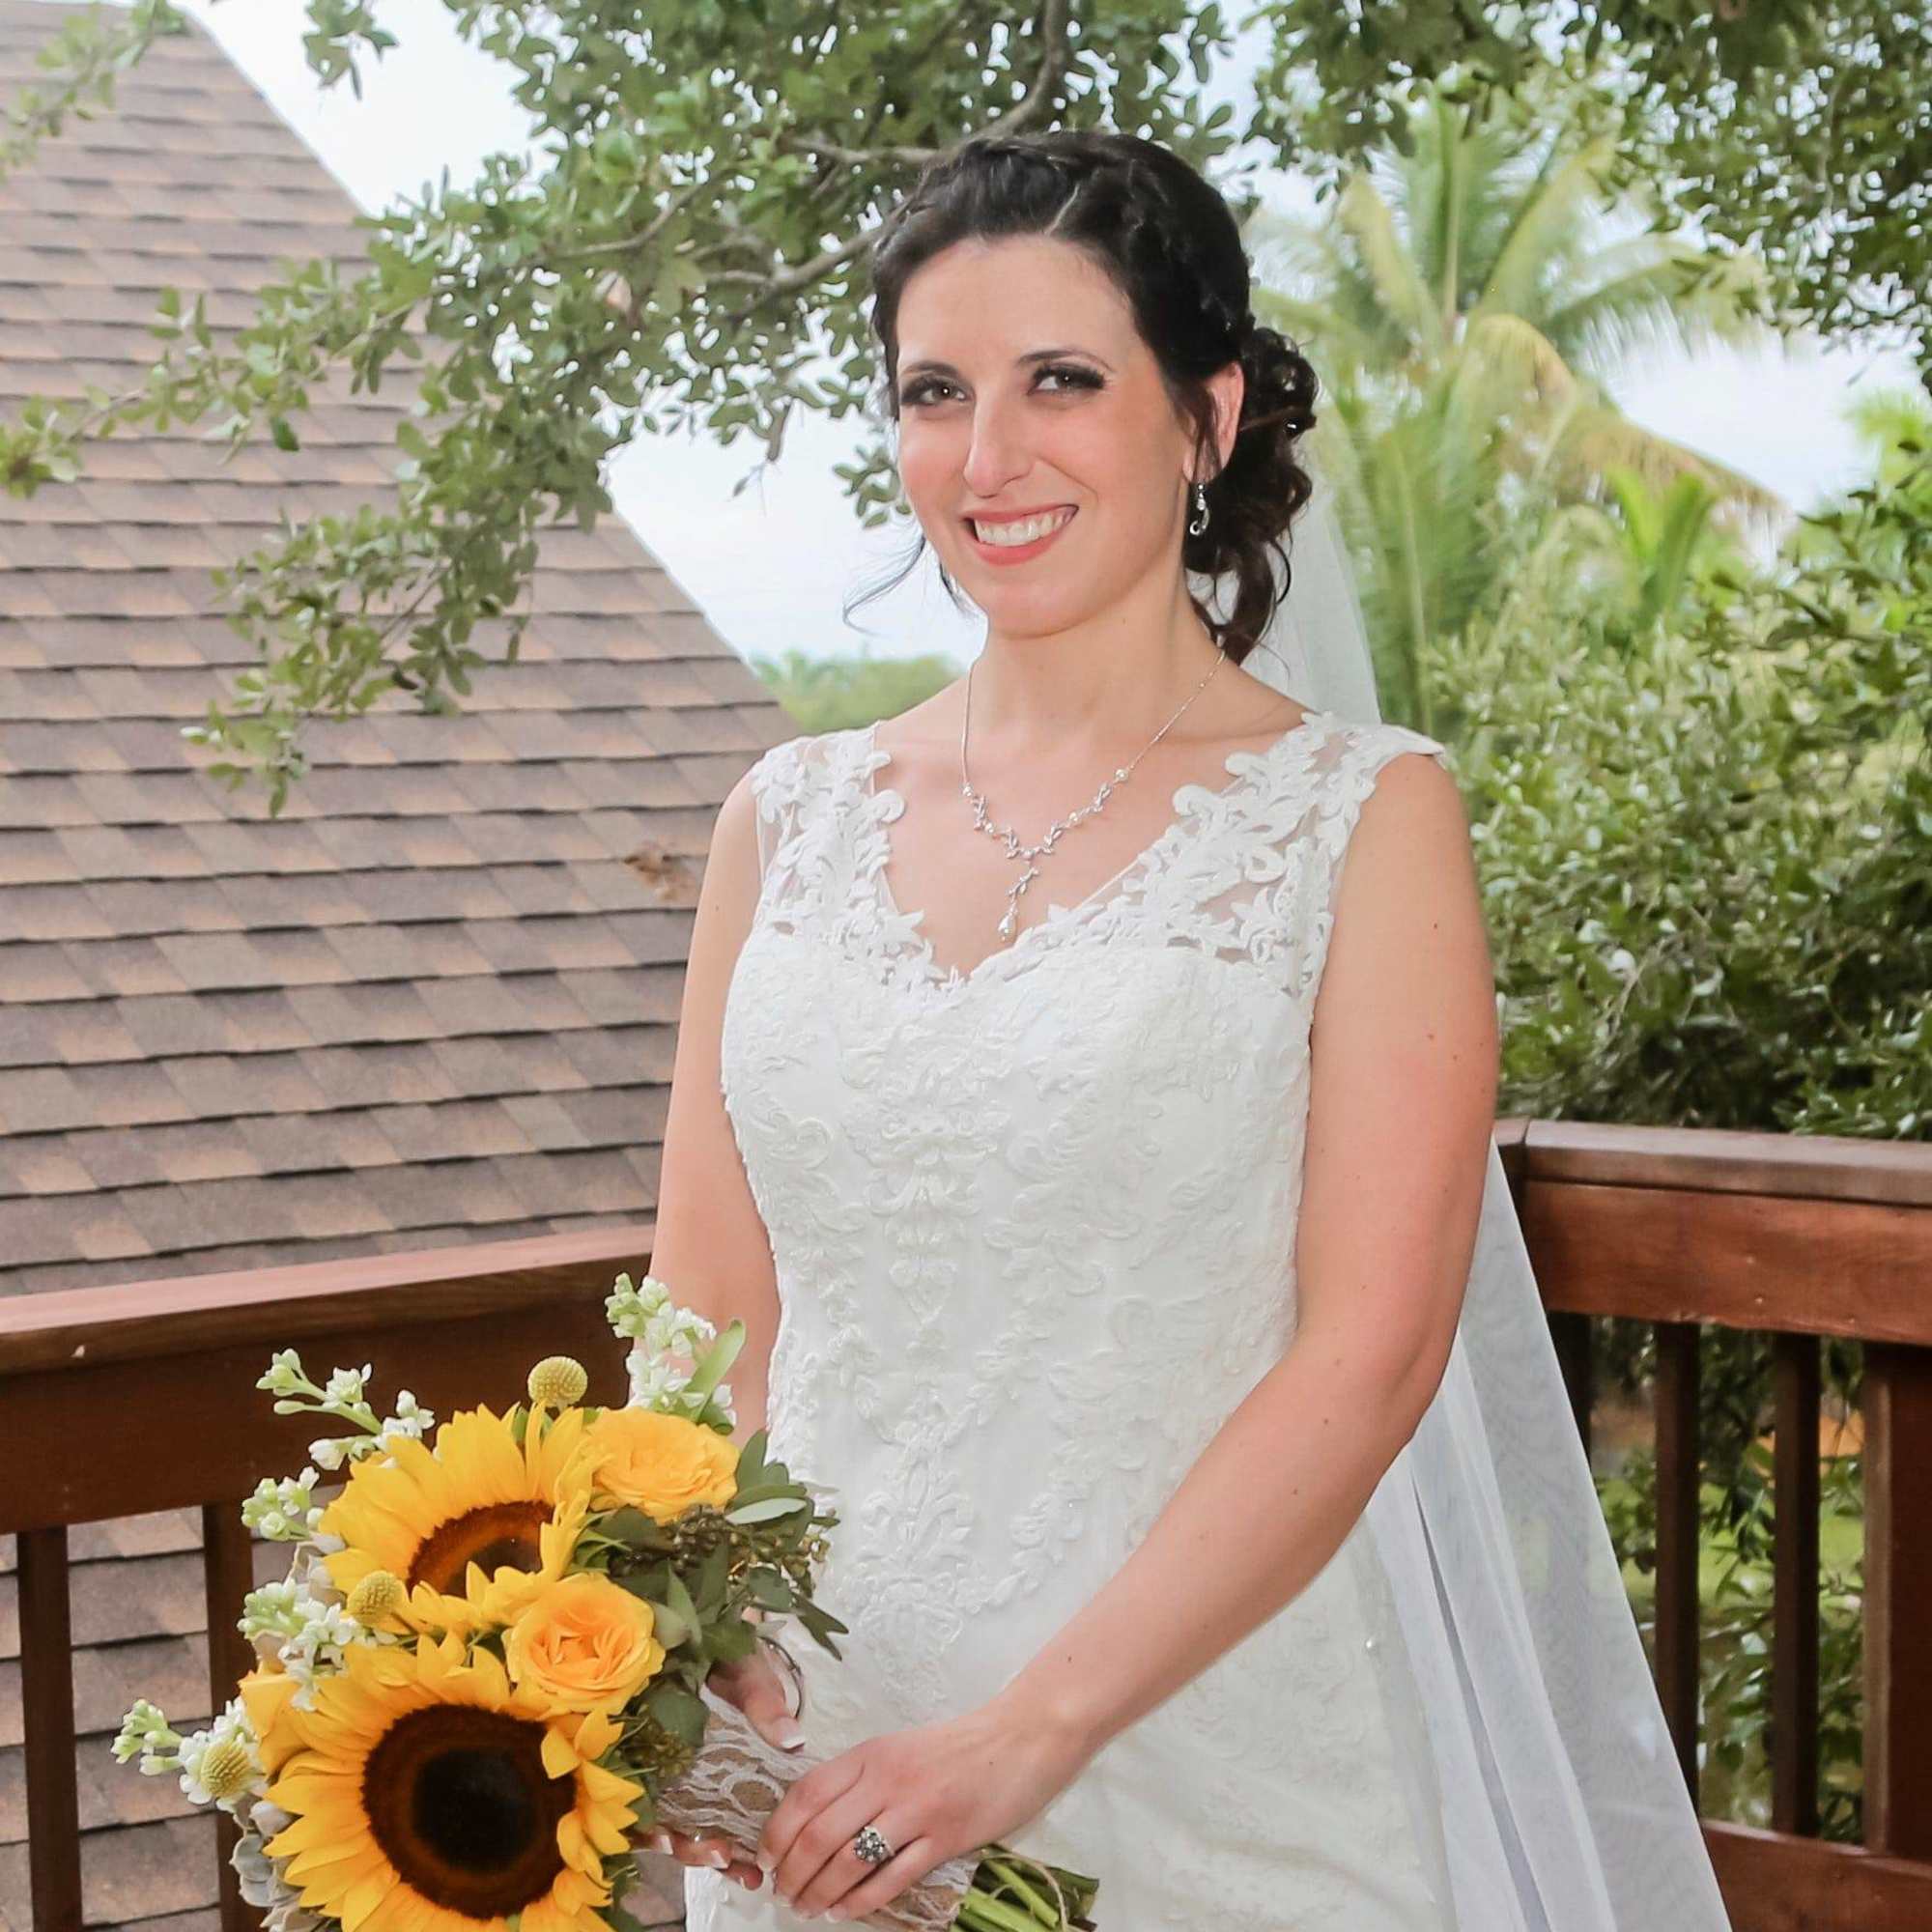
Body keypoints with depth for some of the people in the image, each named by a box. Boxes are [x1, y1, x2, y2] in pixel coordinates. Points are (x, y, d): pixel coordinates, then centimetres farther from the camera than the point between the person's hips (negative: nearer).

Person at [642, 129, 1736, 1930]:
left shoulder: (1363, 816, -5)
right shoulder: (789, 820, 6)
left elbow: (1368, 1360, -12)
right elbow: (707, 1321, 6)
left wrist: (1030, 1734, -20)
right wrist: (705, 1679, -12)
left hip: (1218, 1770, -3)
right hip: (819, 1782, 3)